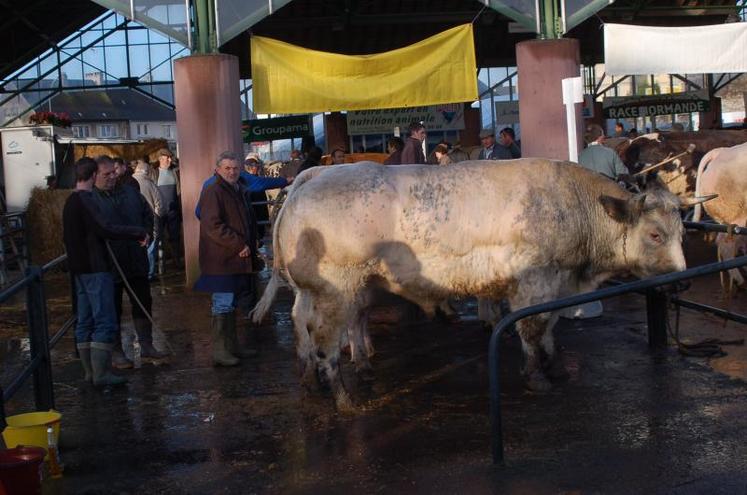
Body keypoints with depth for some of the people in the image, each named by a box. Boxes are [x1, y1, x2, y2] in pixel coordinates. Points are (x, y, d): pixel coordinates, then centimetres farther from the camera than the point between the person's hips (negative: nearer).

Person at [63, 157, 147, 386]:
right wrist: (139, 233, -20)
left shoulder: (70, 202, 14)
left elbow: (67, 237, 23)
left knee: (85, 321, 11)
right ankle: (101, 373, -7)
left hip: (79, 269, 10)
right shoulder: (86, 201, -16)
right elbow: (106, 229, -27)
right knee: (105, 322, -7)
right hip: (95, 269, -10)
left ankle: (89, 371, 16)